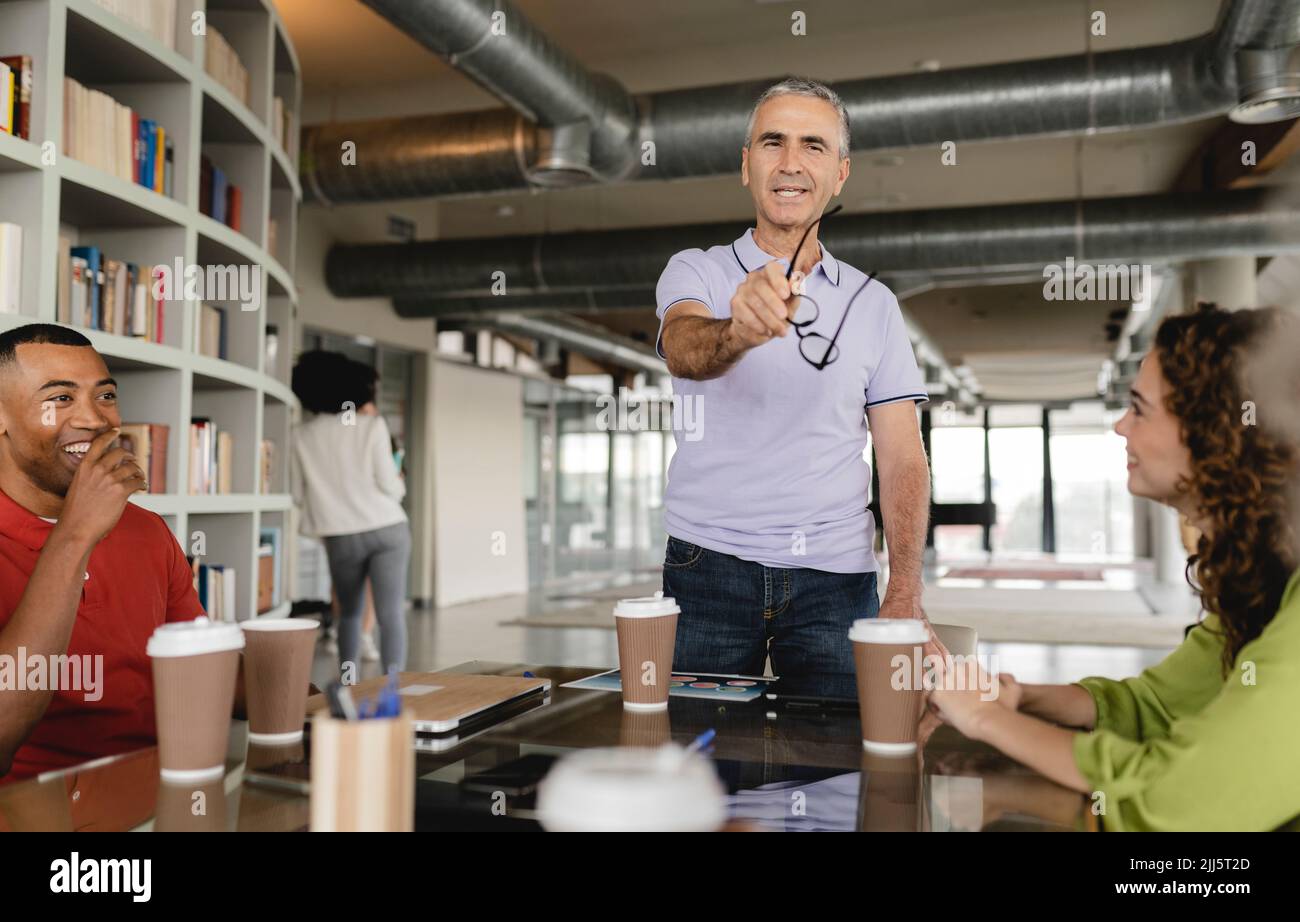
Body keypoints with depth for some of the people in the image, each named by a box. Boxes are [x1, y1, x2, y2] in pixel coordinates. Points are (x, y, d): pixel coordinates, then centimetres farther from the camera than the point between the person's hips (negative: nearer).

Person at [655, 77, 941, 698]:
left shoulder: (873, 303, 8)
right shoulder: (695, 271, 3)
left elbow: (902, 457, 4)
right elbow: (683, 349, -20)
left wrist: (904, 594, -7)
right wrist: (739, 329, -43)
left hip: (835, 578, 2)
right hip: (708, 568, -1)